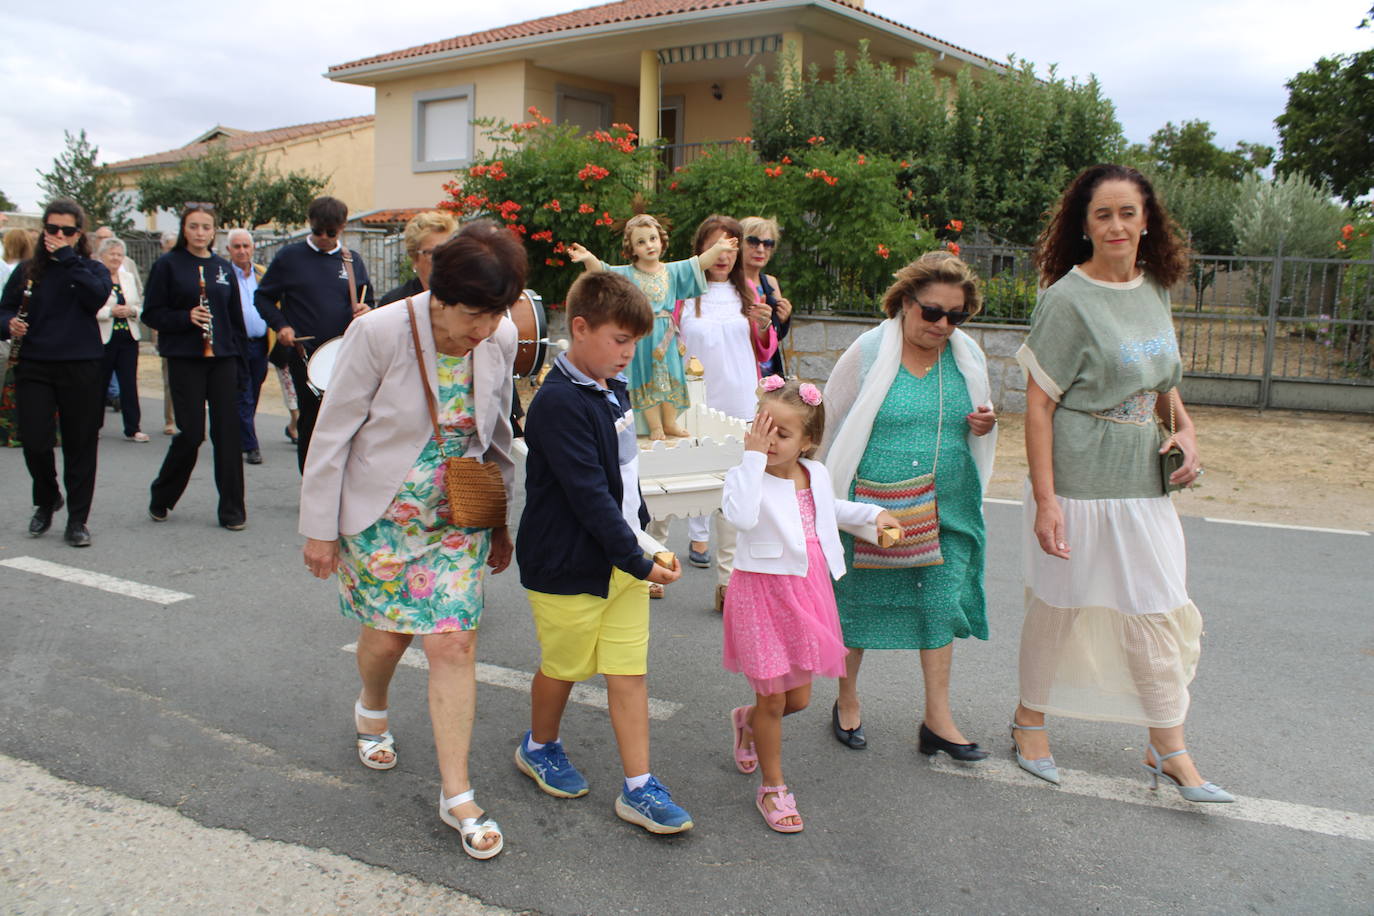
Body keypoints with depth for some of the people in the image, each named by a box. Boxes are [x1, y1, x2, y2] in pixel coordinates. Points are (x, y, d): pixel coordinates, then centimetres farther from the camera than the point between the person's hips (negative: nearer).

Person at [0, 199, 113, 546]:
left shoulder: (93, 269, 4)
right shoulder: (28, 270, 9)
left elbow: (97, 296, -16)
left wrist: (67, 257, -15)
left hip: (81, 368, -1)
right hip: (34, 368, 1)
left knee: (80, 445, 3)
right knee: (35, 441, -5)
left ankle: (77, 520, 14)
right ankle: (46, 500, 24)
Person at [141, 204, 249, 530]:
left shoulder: (224, 268, 11)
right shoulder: (168, 265, 0)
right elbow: (151, 314, -2)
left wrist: (237, 355, 8)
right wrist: (187, 317, -17)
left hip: (222, 358, 3)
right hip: (185, 359, -3)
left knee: (227, 432, 1)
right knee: (191, 433, -5)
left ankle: (232, 509, 7)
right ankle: (160, 499, 19)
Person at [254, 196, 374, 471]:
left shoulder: (352, 260, 9)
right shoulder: (290, 257, 2)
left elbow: (366, 300, 18)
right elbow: (263, 296, 8)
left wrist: (365, 310, -6)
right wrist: (280, 325, -8)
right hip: (306, 355, -1)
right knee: (310, 421, 5)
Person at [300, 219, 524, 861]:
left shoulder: (499, 338, -9)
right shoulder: (379, 333, -21)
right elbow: (333, 433, -12)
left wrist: (500, 519, 11)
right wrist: (320, 528, -7)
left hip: (458, 517, 2)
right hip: (382, 513, -2)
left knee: (453, 644, -4)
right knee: (388, 634, 11)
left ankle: (457, 796, 7)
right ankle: (372, 709, 49)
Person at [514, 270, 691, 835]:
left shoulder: (614, 388, 7)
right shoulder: (559, 402, -21)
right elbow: (588, 495, -24)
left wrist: (641, 531, 18)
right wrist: (639, 561, -20)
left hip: (622, 556, 7)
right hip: (568, 565, -7)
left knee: (629, 672, 6)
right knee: (564, 667, 13)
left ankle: (638, 788, 13)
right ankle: (540, 747, 40)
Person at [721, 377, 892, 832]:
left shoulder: (816, 475, 4)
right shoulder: (745, 476, -16)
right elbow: (741, 516, -39)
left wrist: (873, 513, 20)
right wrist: (752, 457, -35)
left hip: (807, 593, 6)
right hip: (762, 593, -6)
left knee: (798, 698, 15)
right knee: (773, 699, 3)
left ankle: (747, 721, 48)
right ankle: (772, 787, 24)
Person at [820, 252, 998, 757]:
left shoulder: (968, 356, 4)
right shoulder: (869, 351, -8)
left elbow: (976, 420, 19)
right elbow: (830, 422, 0)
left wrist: (984, 427, -5)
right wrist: (829, 494, 1)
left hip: (947, 508, 4)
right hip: (872, 504, -3)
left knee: (941, 604, 6)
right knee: (859, 601, 9)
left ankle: (938, 720, 19)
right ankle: (847, 702, 30)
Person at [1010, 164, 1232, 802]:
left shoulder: (1154, 288, 7)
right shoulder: (1068, 298, -13)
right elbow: (1038, 403, -14)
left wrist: (1185, 431, 3)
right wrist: (1045, 499, -19)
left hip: (1145, 484, 6)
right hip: (1078, 483, -6)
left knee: (1161, 611, 9)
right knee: (1059, 606, 8)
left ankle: (1168, 750, 22)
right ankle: (1030, 719, 30)